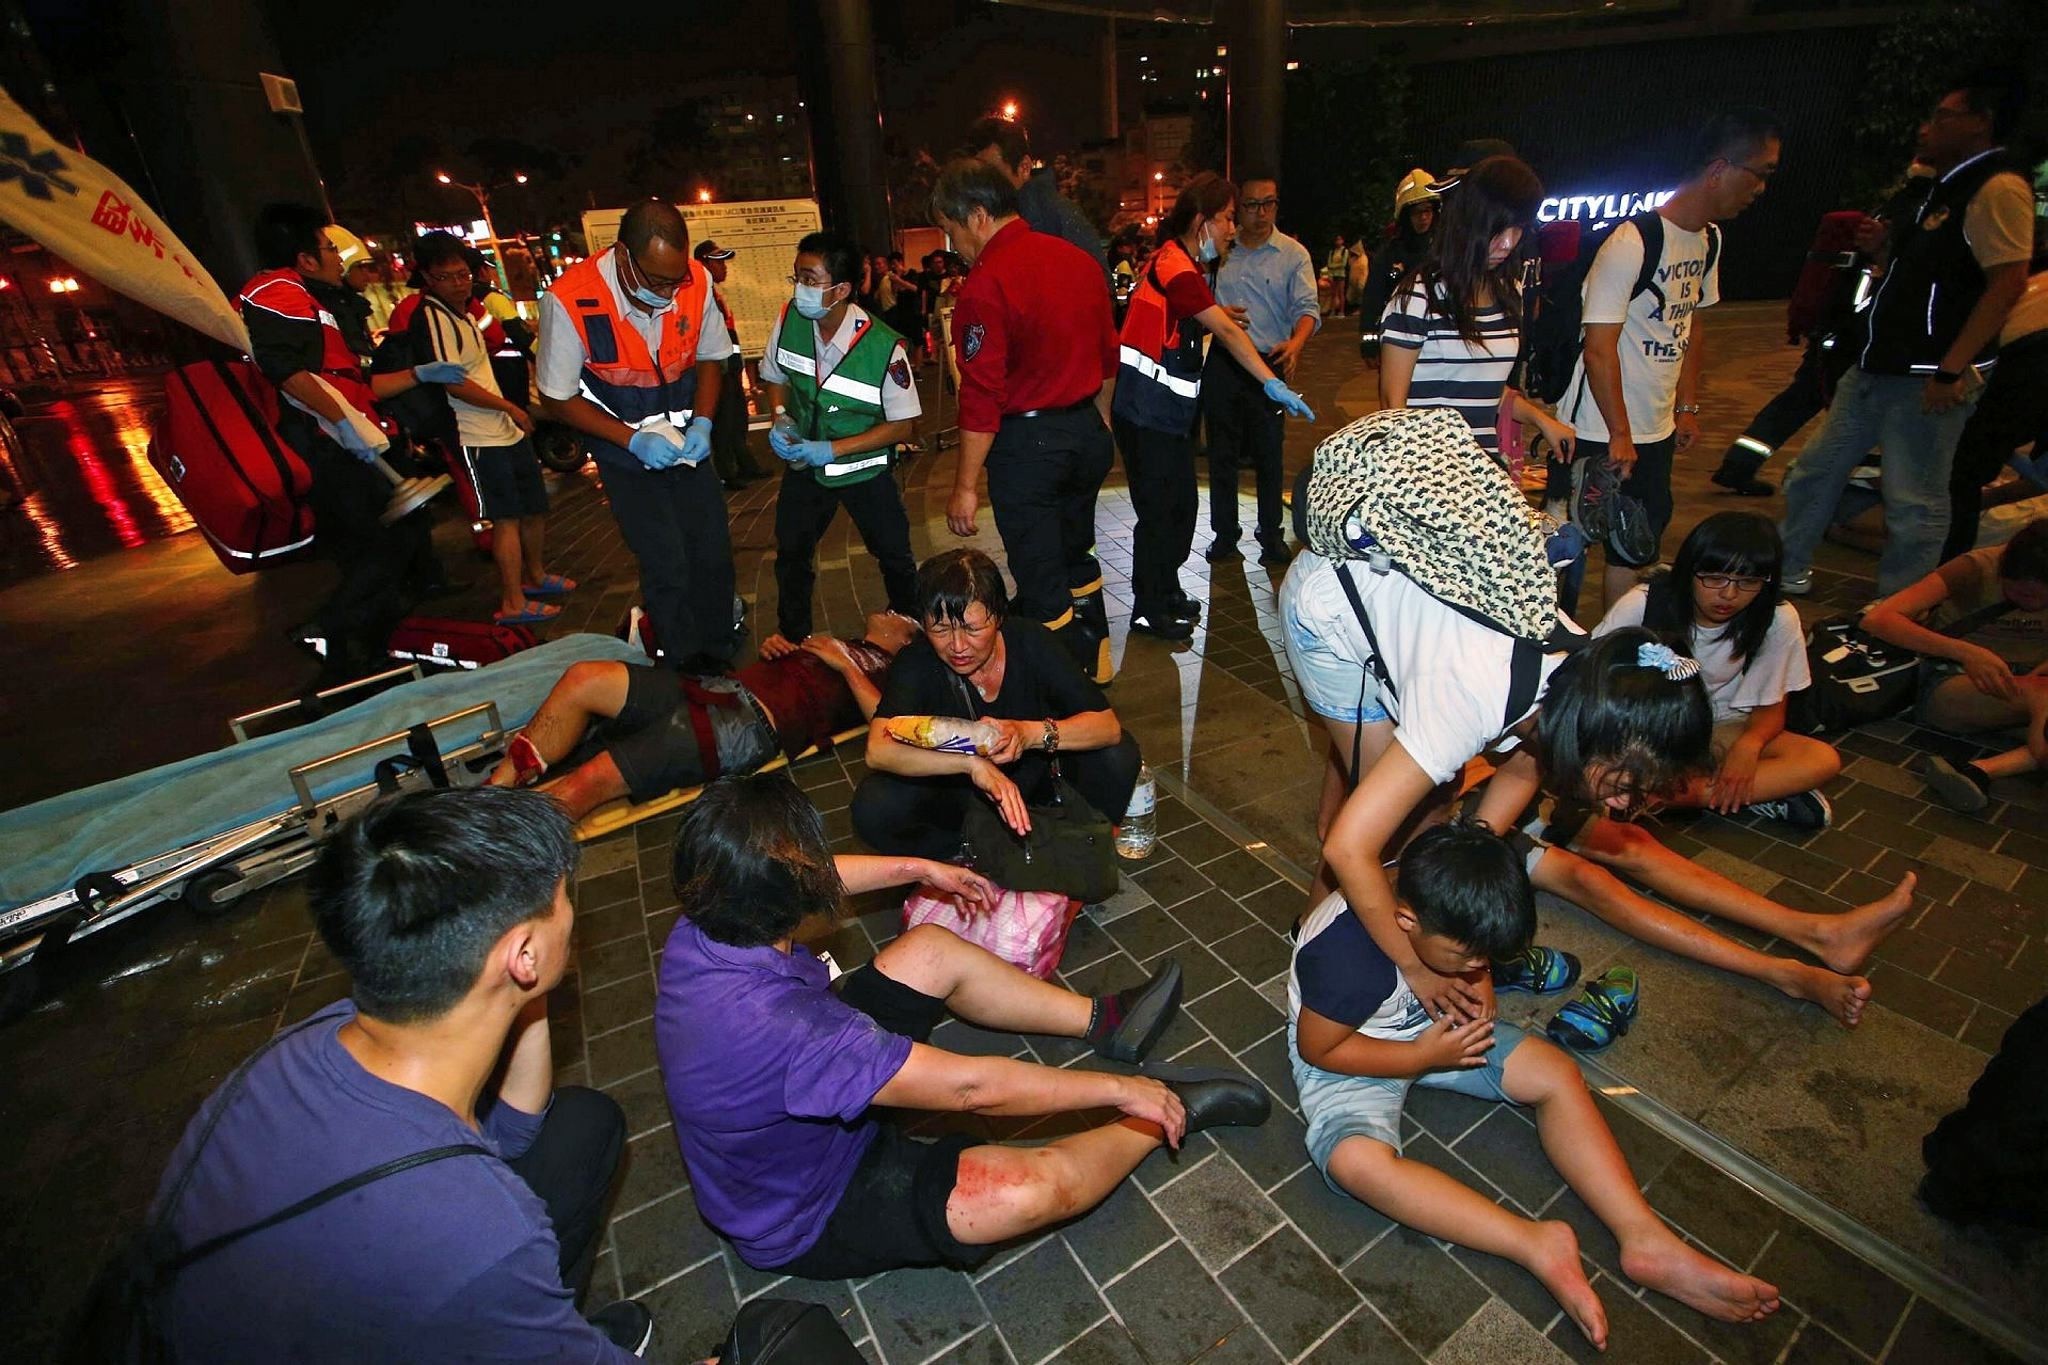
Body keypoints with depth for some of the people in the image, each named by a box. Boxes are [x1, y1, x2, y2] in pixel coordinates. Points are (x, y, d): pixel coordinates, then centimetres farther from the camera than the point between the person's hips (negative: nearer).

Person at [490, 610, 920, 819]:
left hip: (750, 725, -8)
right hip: (718, 687, 8)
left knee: (587, 781, -20)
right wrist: (772, 646, 15)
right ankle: (495, 788, -7)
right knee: (583, 679, -13)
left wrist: (845, 665, -6)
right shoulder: (833, 642, 33)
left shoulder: (889, 672, 11)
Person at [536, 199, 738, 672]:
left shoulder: (696, 283, -14)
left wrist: (702, 423, -12)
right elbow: (557, 399, -12)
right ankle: (689, 672, 14)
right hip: (625, 453, -3)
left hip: (687, 442, 4)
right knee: (667, 566, -7)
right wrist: (634, 439, -22)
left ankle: (719, 656, 29)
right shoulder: (569, 301, -23)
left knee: (714, 554, 6)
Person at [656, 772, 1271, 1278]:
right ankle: (1170, 1110, 5)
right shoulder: (772, 1025, -43)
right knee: (1039, 1186, -26)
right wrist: (1120, 1089, -23)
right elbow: (968, 1085, -35)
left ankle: (1102, 1020, 16)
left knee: (932, 948, 2)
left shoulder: (696, 930, -19)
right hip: (809, 1218, -8)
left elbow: (815, 878, 5)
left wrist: (920, 868, 14)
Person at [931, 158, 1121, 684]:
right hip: (1087, 431, 8)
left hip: (1027, 442, -8)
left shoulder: (985, 285, -17)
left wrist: (965, 486, -15)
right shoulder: (1077, 258, 6)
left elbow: (982, 394, -20)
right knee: (1076, 554, 23)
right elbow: (1108, 353, 14)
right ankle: (1096, 657, 37)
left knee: (1041, 577, 6)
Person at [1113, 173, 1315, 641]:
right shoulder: (1176, 266, -17)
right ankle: (1147, 609, 9)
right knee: (1159, 507, -3)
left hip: (1166, 409, 10)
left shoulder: (1179, 260, 14)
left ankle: (1166, 590, 29)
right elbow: (1227, 331, -25)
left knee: (1181, 504, 15)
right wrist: (1272, 383, -29)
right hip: (1148, 411, -10)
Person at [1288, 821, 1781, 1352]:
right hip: (1345, 1051, -6)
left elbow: (1474, 973, 5)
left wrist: (1479, 999, -16)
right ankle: (1537, 1245, -29)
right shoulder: (1343, 952, -38)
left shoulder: (1449, 910, -18)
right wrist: (1425, 1056, -21)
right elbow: (1318, 1049, -23)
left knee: (1554, 1071, -9)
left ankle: (1645, 1239, -9)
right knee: (1356, 1159, -34)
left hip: (1437, 1023, 6)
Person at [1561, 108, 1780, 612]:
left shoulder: (1710, 238, 9)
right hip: (1600, 431, -9)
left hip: (1657, 430, 9)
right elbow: (1599, 346, -19)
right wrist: (1619, 434, -18)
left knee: (1639, 544, 13)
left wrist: (1687, 407, 16)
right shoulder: (1634, 242, -17)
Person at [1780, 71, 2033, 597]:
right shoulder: (1948, 188, 19)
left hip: (1926, 378, -10)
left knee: (1915, 503, -2)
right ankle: (1788, 572, 27)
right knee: (1816, 469, 15)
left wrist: (1951, 370, -25)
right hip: (1879, 366, 10)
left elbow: (2009, 282, -20)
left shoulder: (1998, 188, -12)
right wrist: (1886, 247, 11)